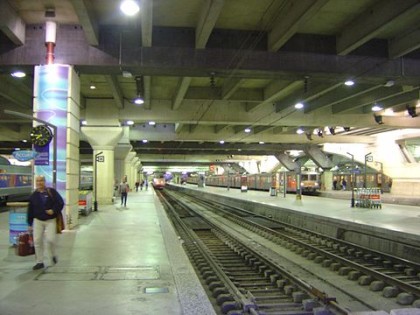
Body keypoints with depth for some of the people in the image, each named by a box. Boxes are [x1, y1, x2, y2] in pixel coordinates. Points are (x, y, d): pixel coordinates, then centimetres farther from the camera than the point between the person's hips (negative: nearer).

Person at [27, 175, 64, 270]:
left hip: (50, 220, -3)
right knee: (37, 241, 0)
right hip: (38, 221, 3)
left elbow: (60, 202, -4)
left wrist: (54, 210, -20)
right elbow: (30, 211, 10)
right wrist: (30, 224, 9)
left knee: (50, 239, -13)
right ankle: (39, 262, 13)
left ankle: (53, 255, 17)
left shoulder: (52, 192, -1)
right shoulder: (33, 195, 6)